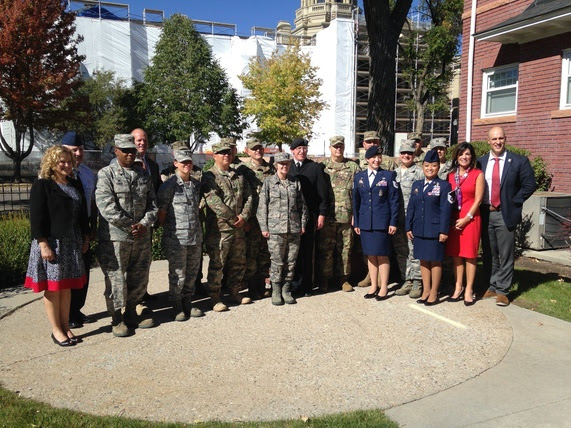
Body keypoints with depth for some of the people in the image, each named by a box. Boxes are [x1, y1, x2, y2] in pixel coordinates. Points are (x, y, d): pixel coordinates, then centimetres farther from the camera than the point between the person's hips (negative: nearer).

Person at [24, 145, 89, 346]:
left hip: (72, 243, 6)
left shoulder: (75, 185, 11)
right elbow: (36, 217, -12)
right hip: (51, 243, -5)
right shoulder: (41, 186, -7)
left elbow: (82, 213, 15)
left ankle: (66, 327, 20)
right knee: (52, 287, 3)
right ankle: (56, 330, 14)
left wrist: (85, 237, 13)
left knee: (67, 286, 10)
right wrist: (43, 244, -18)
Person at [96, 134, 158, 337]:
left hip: (142, 238, 5)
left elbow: (152, 204, 9)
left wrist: (144, 224, -9)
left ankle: (131, 314, 33)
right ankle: (117, 319, 20)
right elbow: (106, 206, -15)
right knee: (116, 280, 3)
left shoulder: (143, 175, 11)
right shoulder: (106, 174, -5)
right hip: (114, 238, -5)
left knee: (139, 279, 14)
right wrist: (131, 226, -16)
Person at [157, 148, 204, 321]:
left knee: (192, 274, 14)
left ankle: (187, 304, 29)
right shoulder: (169, 185, -9)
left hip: (195, 236, 6)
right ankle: (177, 308, 18)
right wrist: (169, 230, -1)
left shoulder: (197, 184, 10)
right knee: (177, 274, 3)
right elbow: (161, 212, -6)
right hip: (176, 238, -6)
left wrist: (197, 227, 15)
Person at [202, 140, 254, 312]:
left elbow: (248, 197, 11)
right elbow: (213, 201, -17)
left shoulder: (239, 176, 13)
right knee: (217, 264, 0)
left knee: (239, 262, 14)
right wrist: (232, 218, -16)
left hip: (238, 228, 6)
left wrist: (243, 217, -5)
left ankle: (235, 292, 30)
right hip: (218, 228, -6)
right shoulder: (209, 176, -6)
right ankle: (215, 298, 11)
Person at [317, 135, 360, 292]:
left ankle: (343, 278, 20)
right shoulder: (322, 166, 6)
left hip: (347, 216, 1)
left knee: (345, 248, 8)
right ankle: (324, 279, 14)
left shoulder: (353, 167, 6)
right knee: (325, 248, 3)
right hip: (327, 216, 0)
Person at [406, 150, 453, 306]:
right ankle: (426, 291, 22)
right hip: (419, 230, 5)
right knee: (423, 260, 11)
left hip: (435, 230, -5)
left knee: (435, 261, 4)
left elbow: (445, 210, -8)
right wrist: (408, 227, 7)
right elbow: (411, 207, 11)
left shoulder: (444, 186, -3)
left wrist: (443, 231, -13)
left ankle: (433, 294, 14)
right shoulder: (416, 185, 11)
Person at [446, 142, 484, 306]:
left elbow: (478, 200, -5)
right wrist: (448, 219, -1)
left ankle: (469, 290, 7)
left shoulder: (478, 174, -1)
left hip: (470, 218, -4)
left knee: (469, 254, 0)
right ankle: (458, 288, 15)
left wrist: (466, 218, -11)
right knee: (456, 254, 6)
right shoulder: (451, 176, 10)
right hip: (453, 219, 4)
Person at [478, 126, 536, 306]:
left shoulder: (519, 161, -2)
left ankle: (502, 291, 12)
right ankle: (492, 286, 24)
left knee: (505, 255, 2)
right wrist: (482, 205, 0)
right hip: (485, 214, 3)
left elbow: (530, 185, -1)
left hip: (505, 214, -3)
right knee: (489, 254, 12)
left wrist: (513, 202, -6)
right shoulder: (481, 162, 6)